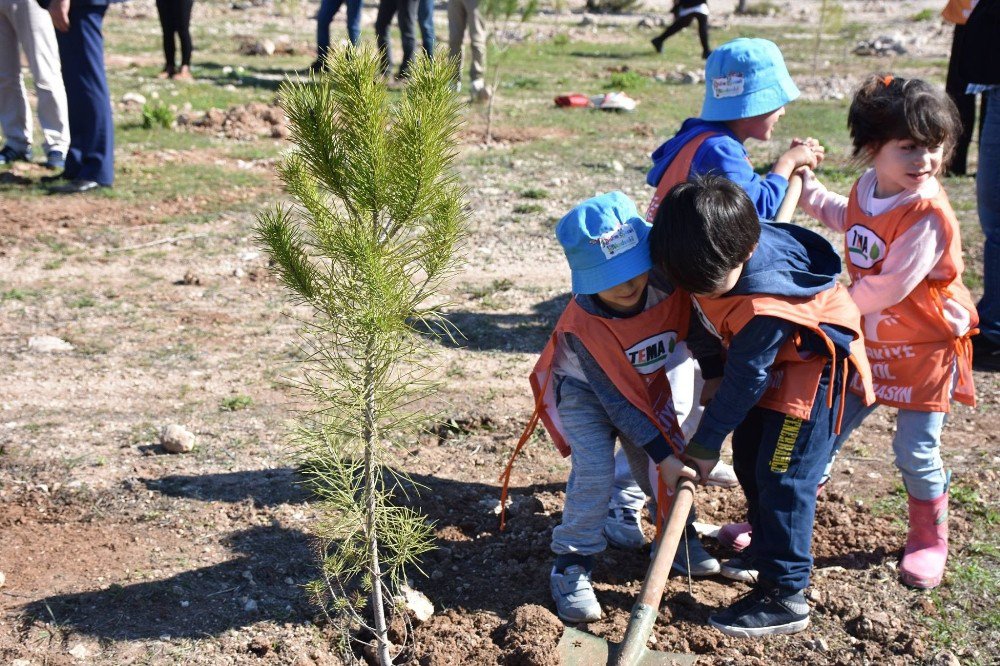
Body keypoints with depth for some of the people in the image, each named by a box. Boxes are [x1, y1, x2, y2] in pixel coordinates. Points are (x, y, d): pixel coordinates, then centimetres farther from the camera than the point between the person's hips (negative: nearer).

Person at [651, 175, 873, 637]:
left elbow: (746, 379, -27)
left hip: (812, 363, -9)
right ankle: (766, 550, 32)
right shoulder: (710, 256, -19)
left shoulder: (764, 305, -39)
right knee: (748, 460, 14)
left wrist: (706, 442, -17)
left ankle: (784, 596, -7)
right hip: (767, 361, 9)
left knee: (783, 474, -12)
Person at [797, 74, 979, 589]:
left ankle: (929, 539, 27)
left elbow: (887, 288, -25)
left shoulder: (926, 214, -26)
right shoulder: (867, 188, -3)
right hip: (869, 340, 6)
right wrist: (806, 189, 17)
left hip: (924, 350, -6)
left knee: (916, 451, 1)